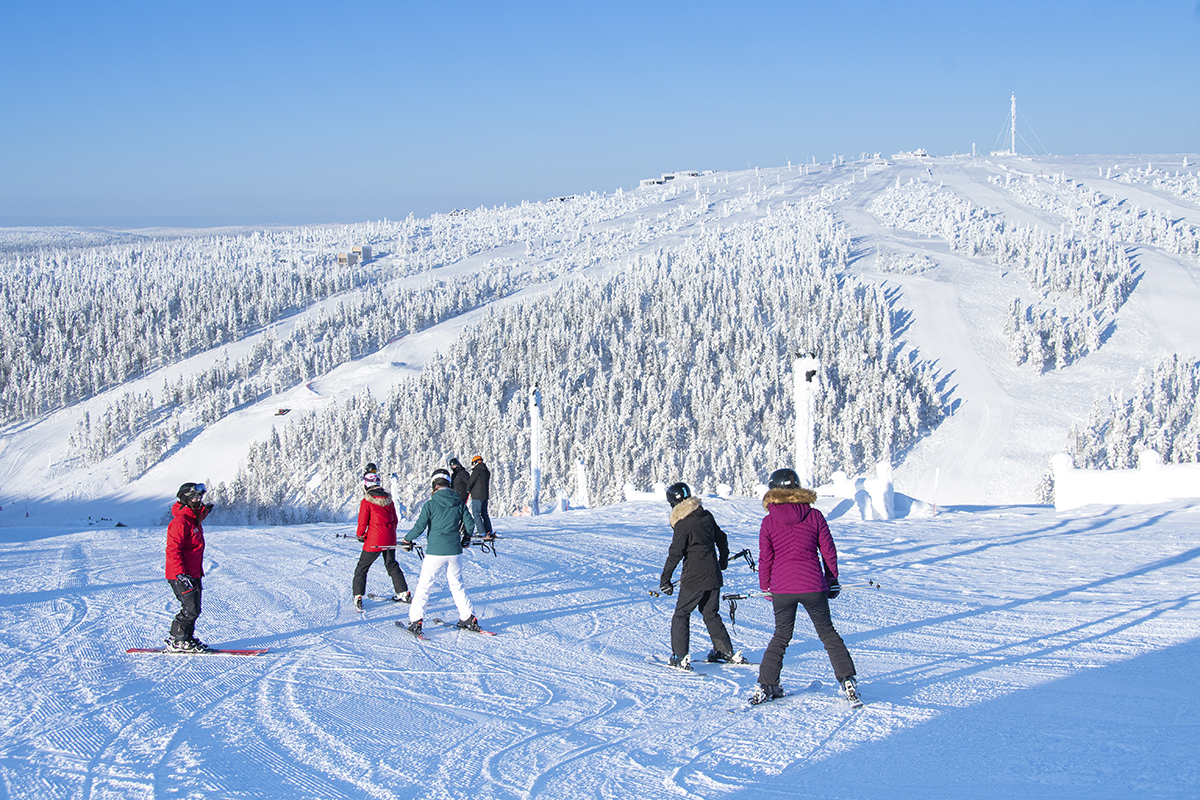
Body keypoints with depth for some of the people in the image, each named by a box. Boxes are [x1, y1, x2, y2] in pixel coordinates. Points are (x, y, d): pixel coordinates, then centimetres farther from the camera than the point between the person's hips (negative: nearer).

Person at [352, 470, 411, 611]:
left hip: (374, 541, -5)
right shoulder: (388, 499, 5)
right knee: (392, 565, 22)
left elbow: (363, 522, -10)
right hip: (390, 540, 5)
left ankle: (358, 597, 2)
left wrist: (360, 535, 8)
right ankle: (404, 594, 23)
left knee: (362, 568, 7)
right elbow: (395, 519, 11)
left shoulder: (366, 502, -12)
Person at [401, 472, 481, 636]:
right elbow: (470, 523, 7)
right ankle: (468, 618, 16)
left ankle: (415, 621, 2)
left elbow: (419, 527, -10)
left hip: (435, 552, -4)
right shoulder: (459, 502, 2)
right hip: (454, 551, 4)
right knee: (457, 585, 18)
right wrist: (466, 538, 27)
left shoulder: (430, 505, -8)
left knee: (424, 585, 5)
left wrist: (407, 540, 7)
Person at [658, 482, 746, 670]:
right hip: (713, 576, 7)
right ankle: (727, 652, 21)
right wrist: (723, 560, 33)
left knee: (681, 615, 4)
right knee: (711, 614, 20)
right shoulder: (706, 516, 5)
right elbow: (721, 538, 17)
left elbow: (675, 554, -15)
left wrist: (665, 579, -8)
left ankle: (681, 657, -2)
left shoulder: (683, 524, -15)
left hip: (694, 578, -7)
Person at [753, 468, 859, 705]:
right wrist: (832, 579, 17)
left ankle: (766, 686, 14)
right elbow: (828, 551, 4)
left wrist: (765, 588, 15)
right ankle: (847, 682, 6)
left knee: (781, 636, 15)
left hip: (782, 588, 0)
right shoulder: (814, 516, -1)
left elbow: (765, 559, 2)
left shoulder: (769, 522, -1)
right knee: (828, 633, 12)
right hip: (812, 586, 0)